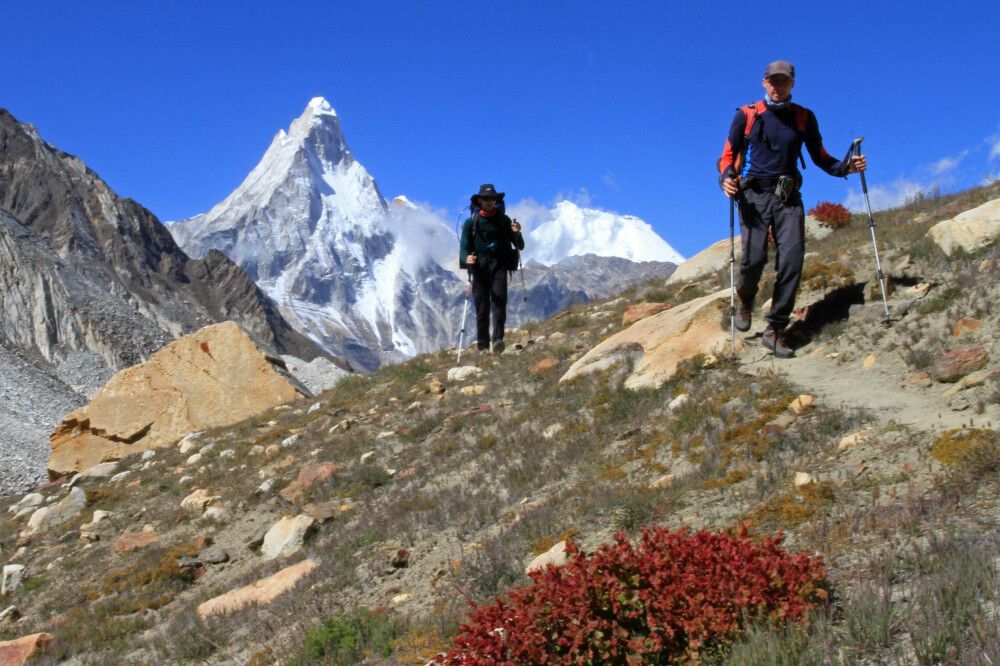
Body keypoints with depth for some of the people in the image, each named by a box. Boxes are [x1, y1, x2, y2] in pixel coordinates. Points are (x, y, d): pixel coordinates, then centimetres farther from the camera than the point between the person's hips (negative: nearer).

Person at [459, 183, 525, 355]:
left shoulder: (504, 220, 13)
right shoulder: (471, 222, 10)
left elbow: (520, 246, 12)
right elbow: (464, 247, 4)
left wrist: (517, 233, -10)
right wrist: (466, 258, -19)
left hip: (499, 265, 0)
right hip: (479, 266, 0)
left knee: (499, 299, -17)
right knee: (481, 306, -2)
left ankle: (498, 340, -28)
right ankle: (482, 346, 2)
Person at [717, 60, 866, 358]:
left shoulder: (804, 118, 12)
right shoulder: (746, 115, 6)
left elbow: (819, 156, 15)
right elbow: (728, 154, 7)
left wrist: (845, 166, -3)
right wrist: (726, 178, -14)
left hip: (788, 197, 2)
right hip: (754, 194, -2)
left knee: (792, 260, -11)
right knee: (754, 257, -15)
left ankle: (775, 330, -2)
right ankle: (745, 301, 20)